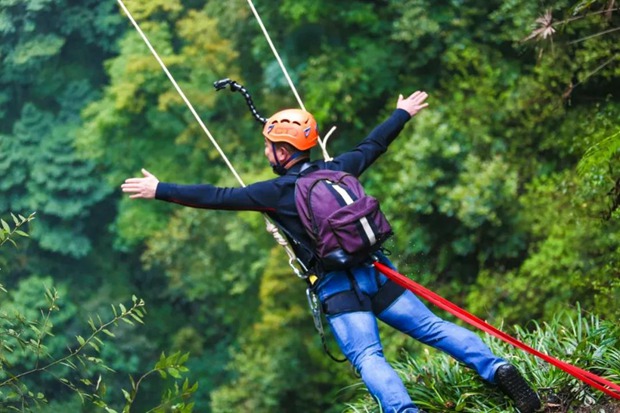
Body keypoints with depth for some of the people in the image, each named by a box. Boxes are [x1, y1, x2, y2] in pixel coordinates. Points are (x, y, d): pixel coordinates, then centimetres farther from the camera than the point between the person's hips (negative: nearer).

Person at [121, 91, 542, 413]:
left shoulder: (278, 191, -5)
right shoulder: (336, 170, 10)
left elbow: (216, 197, -4)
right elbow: (373, 145, 27)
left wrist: (160, 190, 2)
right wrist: (404, 113, 45)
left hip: (336, 287, -5)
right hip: (377, 273, 5)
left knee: (367, 357, -14)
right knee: (433, 327, 4)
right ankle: (497, 369, -9)